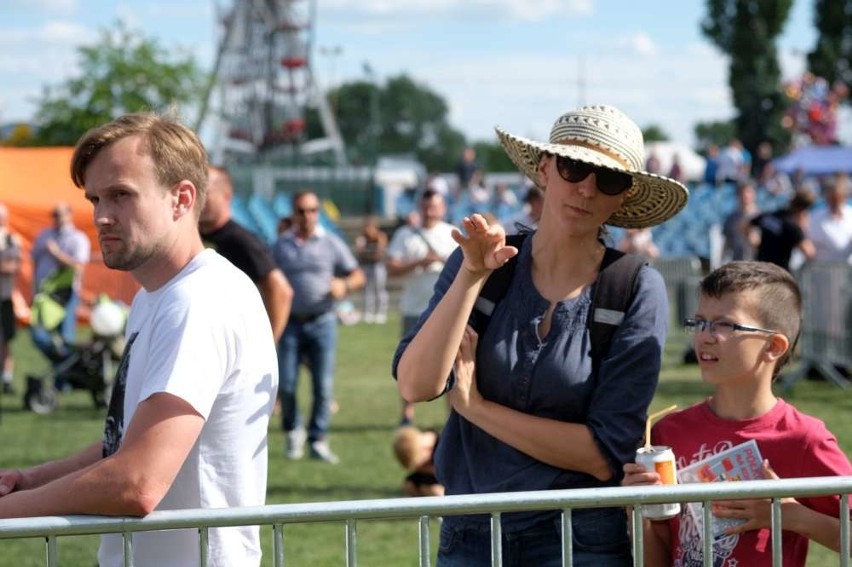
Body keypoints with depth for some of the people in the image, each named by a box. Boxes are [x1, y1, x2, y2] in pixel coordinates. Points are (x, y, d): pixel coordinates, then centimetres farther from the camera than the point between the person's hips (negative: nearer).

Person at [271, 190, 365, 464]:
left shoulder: (331, 243, 5)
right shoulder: (280, 246, 8)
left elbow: (358, 275, 7)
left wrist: (344, 284, -15)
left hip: (322, 321, -1)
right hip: (290, 323, 1)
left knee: (323, 385, -2)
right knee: (285, 384, -3)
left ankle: (318, 440, 7)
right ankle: (293, 432, 19)